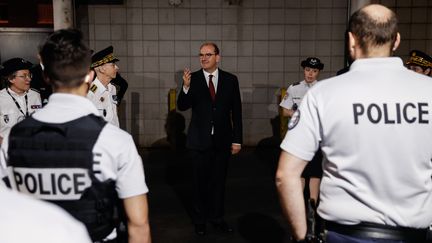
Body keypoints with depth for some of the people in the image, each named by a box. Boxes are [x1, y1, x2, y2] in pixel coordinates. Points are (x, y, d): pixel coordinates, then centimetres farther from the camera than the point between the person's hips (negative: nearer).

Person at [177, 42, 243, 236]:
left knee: (219, 181, 12)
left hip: (222, 140, 1)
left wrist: (237, 139, -1)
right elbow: (182, 106, -8)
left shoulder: (230, 80, -1)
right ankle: (200, 220, 26)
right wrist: (186, 87, -27)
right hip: (200, 140, -1)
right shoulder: (193, 78, -3)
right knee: (200, 181, 10)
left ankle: (217, 218, 29)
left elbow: (236, 111, 1)